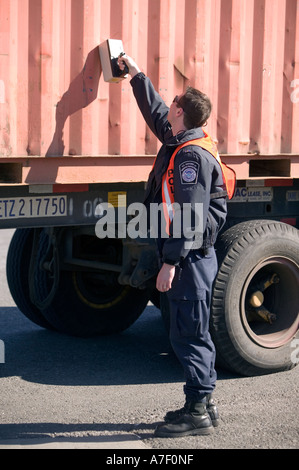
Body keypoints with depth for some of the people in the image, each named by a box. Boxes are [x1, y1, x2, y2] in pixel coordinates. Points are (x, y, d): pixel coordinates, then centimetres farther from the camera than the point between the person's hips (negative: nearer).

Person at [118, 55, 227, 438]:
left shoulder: (192, 154, -18)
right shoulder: (181, 141, 12)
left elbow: (189, 215, -23)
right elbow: (155, 112, 31)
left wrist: (171, 262, -24)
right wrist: (135, 74, 37)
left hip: (190, 259, -10)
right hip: (192, 259, 10)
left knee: (188, 334, -5)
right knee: (191, 332, 15)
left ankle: (197, 413, 1)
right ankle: (202, 405, 24)